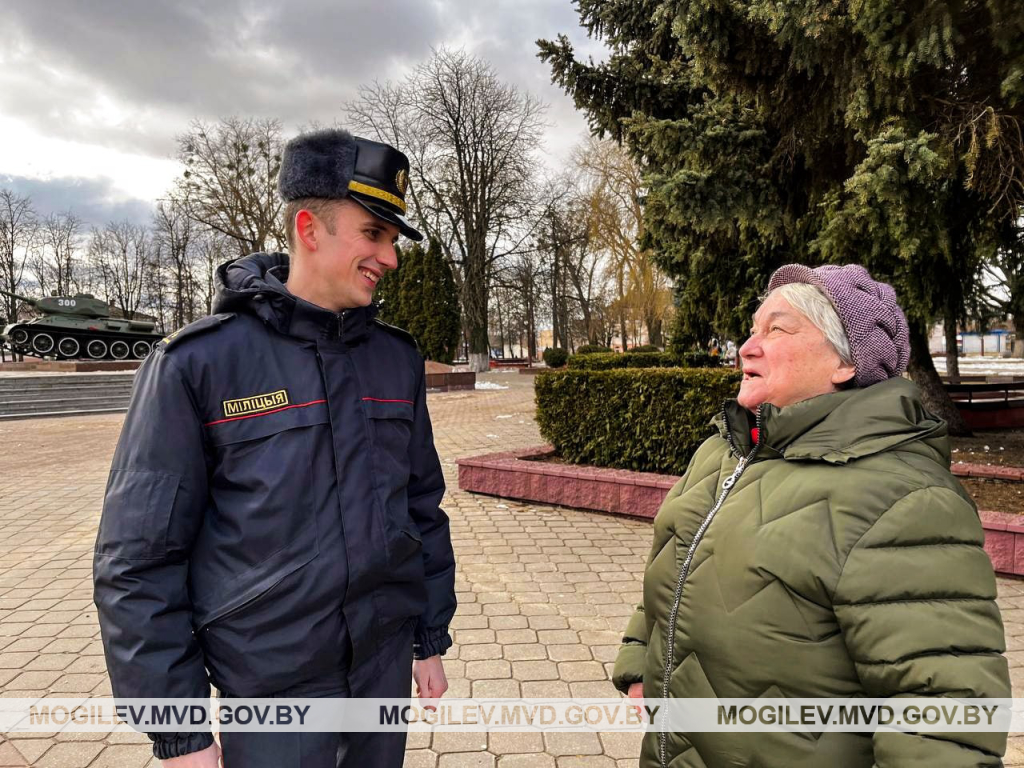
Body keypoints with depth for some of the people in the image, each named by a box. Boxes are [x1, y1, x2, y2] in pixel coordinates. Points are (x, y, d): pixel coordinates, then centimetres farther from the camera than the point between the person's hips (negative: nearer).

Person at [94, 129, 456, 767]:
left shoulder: (397, 357, 1)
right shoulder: (197, 363, -13)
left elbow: (423, 507, 7)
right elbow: (139, 560, -11)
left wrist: (431, 639, 10)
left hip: (386, 663, 4)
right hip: (270, 684, -4)